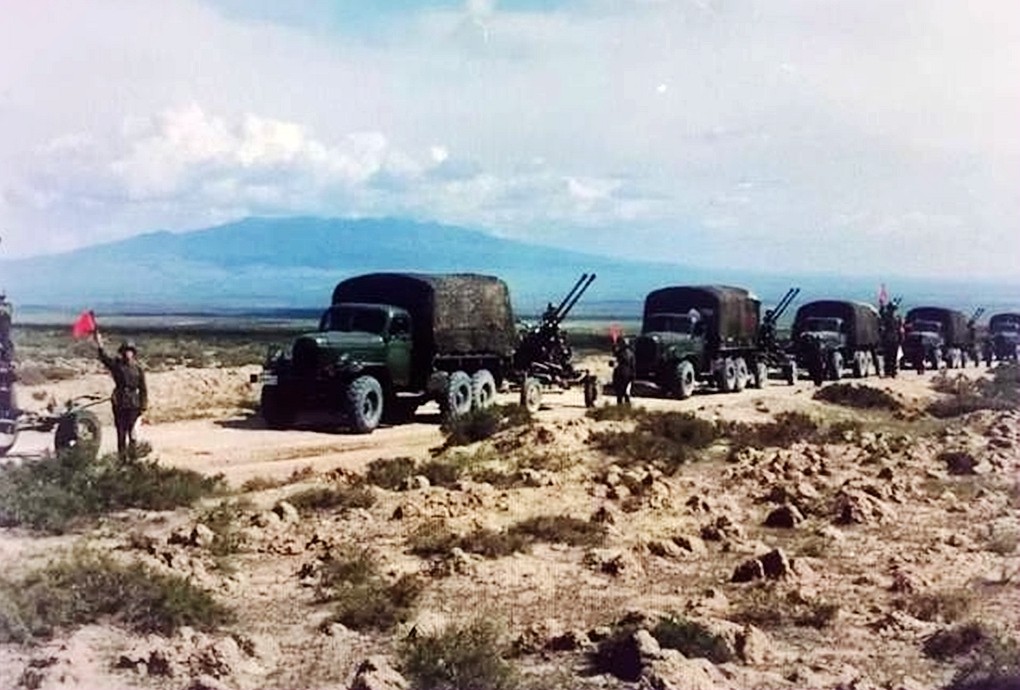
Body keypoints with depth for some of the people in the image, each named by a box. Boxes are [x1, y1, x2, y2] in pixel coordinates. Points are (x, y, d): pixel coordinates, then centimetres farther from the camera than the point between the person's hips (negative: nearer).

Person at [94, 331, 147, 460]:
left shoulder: (138, 369, 3)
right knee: (121, 431, 7)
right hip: (119, 402, 2)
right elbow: (104, 358, -15)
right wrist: (100, 345, -31)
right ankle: (121, 456, 15)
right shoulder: (116, 364, 4)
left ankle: (133, 456, 1)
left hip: (133, 403, -2)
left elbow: (143, 389, 4)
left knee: (131, 430, -7)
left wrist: (143, 406, 0)